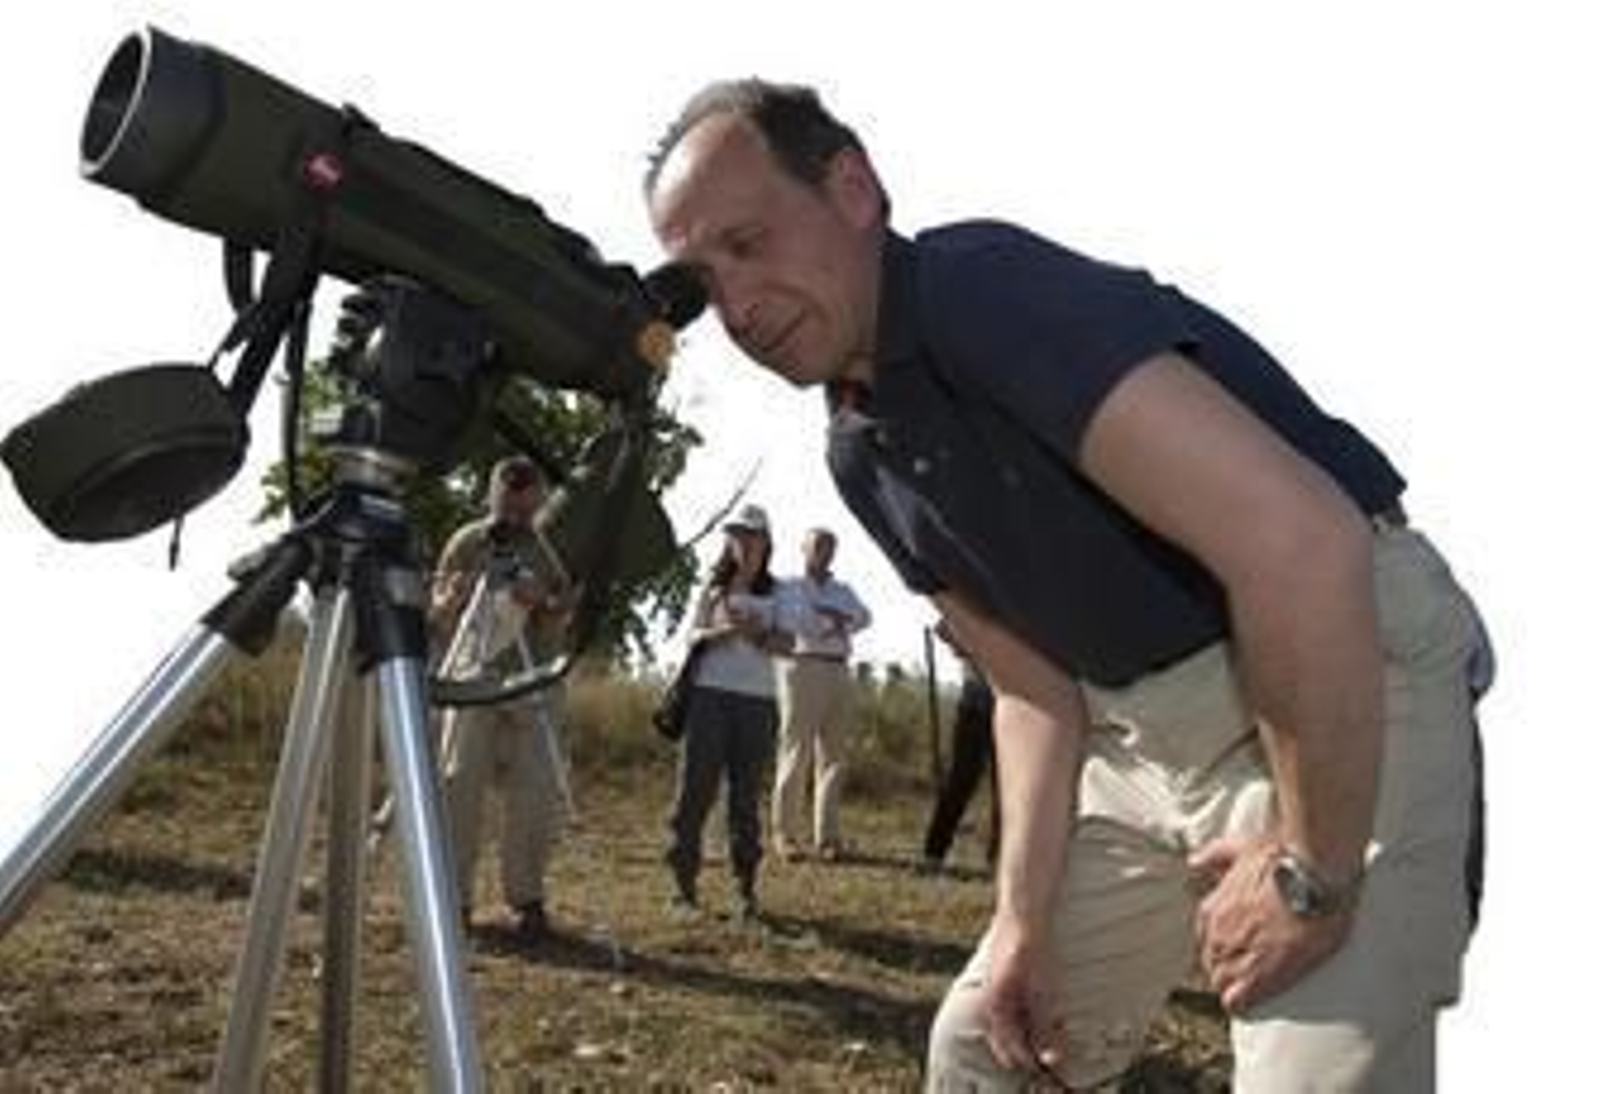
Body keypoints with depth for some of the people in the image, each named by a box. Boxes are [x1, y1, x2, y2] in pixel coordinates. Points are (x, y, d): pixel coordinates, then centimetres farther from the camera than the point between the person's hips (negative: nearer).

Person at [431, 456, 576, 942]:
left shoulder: (550, 551, 7)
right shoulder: (466, 543, 5)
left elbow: (561, 629, 5)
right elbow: (437, 620, 7)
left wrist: (541, 604, -16)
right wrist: (453, 598, -15)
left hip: (533, 685, 1)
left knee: (540, 794, -2)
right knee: (459, 788, -3)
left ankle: (526, 897, 10)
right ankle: (455, 897, 7)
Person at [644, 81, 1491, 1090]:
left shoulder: (983, 290, -22)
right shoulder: (859, 452, 6)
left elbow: (1305, 541, -30)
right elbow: (1039, 686, 12)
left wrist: (1311, 874, -22)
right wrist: (1025, 915, 2)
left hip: (1355, 685, -8)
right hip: (1146, 732, 9)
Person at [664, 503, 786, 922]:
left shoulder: (775, 593, 11)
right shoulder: (713, 588, 11)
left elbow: (785, 643, 4)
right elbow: (693, 635, 3)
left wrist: (758, 634, -15)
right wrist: (726, 630, -15)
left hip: (757, 699, 1)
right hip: (711, 693, -1)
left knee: (747, 794, 1)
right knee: (695, 788, -3)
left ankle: (746, 888, 5)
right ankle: (684, 882, 2)